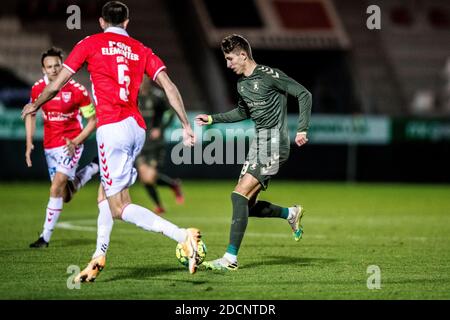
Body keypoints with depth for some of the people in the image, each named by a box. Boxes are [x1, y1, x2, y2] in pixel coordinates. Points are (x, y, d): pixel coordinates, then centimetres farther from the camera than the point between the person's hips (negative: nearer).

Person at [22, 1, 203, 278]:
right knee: (106, 194, 22)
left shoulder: (90, 44, 7)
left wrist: (34, 106, 27)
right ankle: (99, 257, 22)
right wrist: (186, 126, 7)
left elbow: (56, 85, 10)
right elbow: (169, 87, 4)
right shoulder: (141, 50, 16)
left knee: (119, 208, -8)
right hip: (137, 128, 6)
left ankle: (184, 236, -24)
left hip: (111, 127, -6)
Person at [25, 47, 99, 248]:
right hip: (50, 146, 5)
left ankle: (45, 236, -7)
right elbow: (31, 114, 14)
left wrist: (75, 142, -18)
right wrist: (29, 143, 5)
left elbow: (92, 120, -8)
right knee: (64, 196, 11)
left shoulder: (77, 90, -16)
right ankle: (92, 169, 38)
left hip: (70, 145, -5)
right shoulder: (38, 88, -2)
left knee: (56, 189, -17)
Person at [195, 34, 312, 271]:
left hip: (274, 144, -9)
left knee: (240, 195, -18)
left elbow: (304, 94, -10)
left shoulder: (269, 75, -12)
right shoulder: (242, 83, 13)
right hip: (258, 143, 9)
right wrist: (213, 119, 23)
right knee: (247, 205, 6)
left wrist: (302, 129, -16)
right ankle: (291, 214, 30)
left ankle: (230, 258, -18)